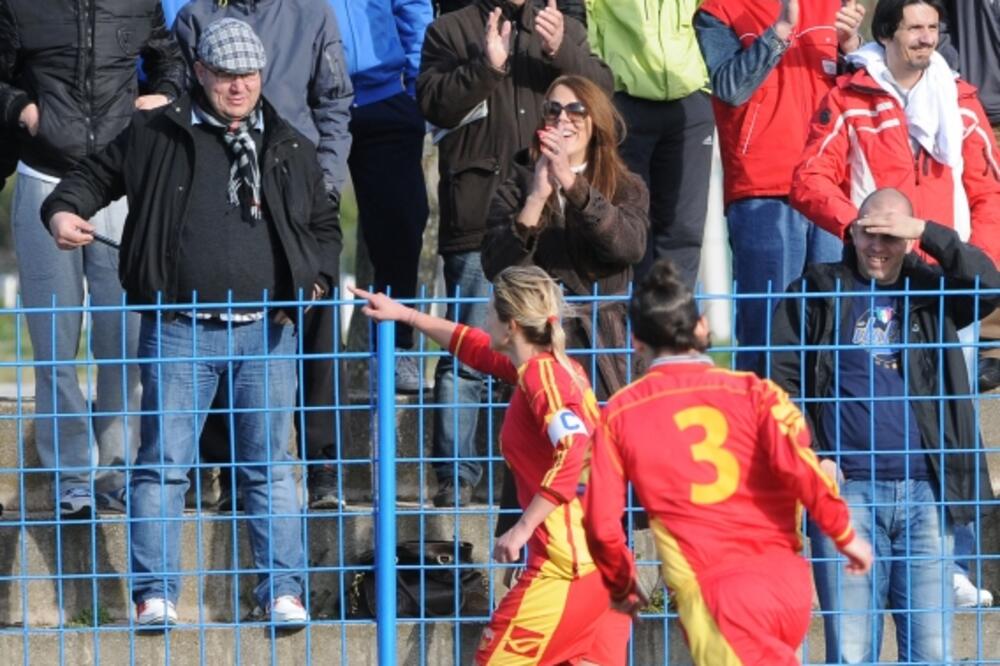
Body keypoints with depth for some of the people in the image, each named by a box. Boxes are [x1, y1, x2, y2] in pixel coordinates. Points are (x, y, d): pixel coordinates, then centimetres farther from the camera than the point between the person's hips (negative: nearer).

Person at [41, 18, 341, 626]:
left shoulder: (291, 149, 12)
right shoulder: (156, 136, 5)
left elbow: (325, 227, 21)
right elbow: (98, 175, 16)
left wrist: (316, 281, 5)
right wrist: (65, 210, -4)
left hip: (266, 330, 2)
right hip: (179, 329, -2)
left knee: (271, 466, 5)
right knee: (164, 463, -2)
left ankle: (283, 589, 11)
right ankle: (155, 592, 4)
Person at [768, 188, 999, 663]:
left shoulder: (930, 290, 14)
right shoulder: (817, 293, 9)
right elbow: (782, 381, 6)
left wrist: (928, 233, -9)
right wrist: (811, 458, -5)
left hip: (924, 492, 2)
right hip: (848, 490, -2)